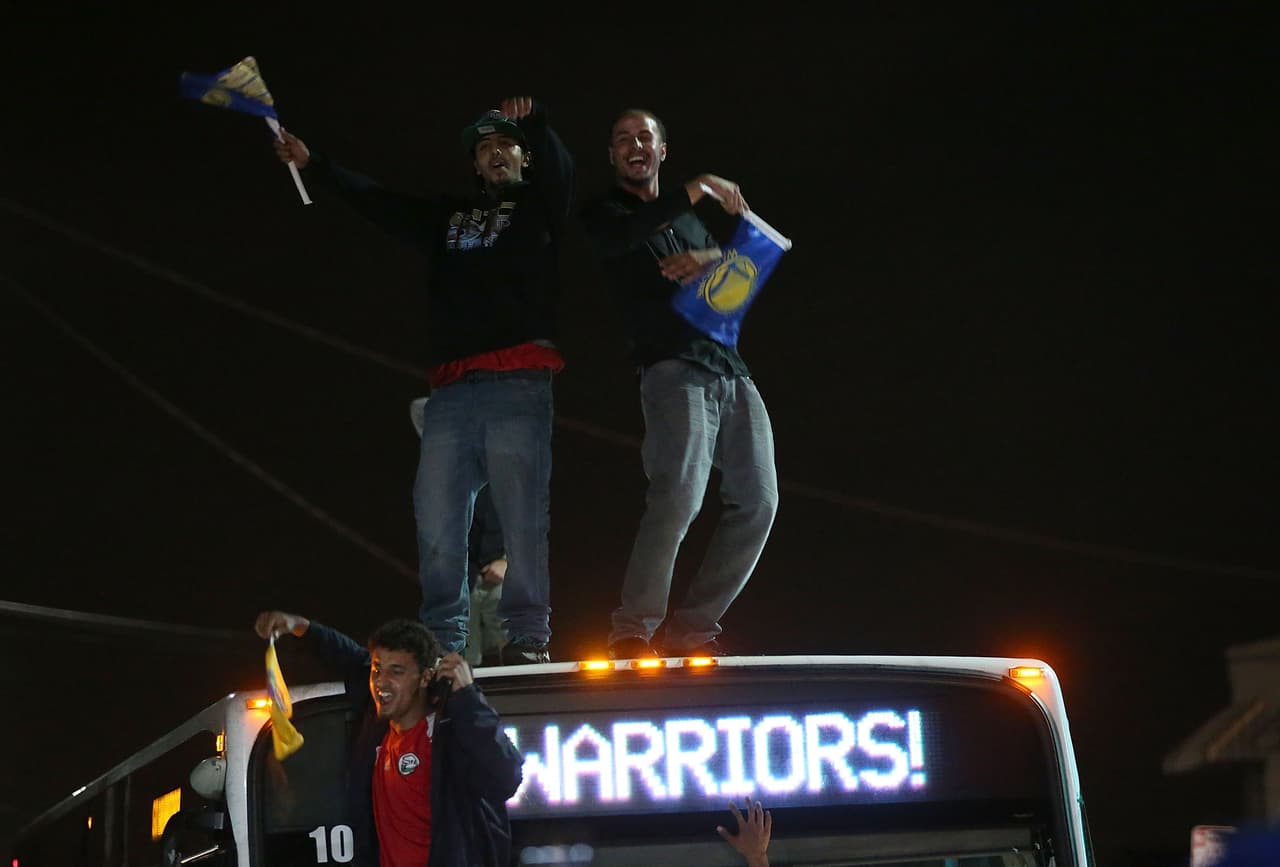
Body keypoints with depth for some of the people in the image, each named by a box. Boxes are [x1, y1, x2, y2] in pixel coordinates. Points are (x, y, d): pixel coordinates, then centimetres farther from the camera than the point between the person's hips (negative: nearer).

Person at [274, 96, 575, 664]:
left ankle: (528, 635, -11)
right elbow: (375, 202, 30)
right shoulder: (448, 218, 29)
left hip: (518, 383, -4)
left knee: (522, 515, -11)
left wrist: (534, 123, -23)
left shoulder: (538, 207, 16)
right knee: (437, 519, -5)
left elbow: (560, 170, -4)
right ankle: (442, 639, -4)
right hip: (452, 388, 4)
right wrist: (312, 165, 25)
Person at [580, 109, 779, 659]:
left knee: (757, 500, -3)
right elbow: (615, 237, -15)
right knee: (678, 494, -24)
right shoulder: (607, 213, 11)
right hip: (673, 369, -7)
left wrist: (706, 258, -6)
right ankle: (633, 630, -21)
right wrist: (695, 190, -18)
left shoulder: (688, 220, 30)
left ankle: (692, 628, 2)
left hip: (731, 371, 7)